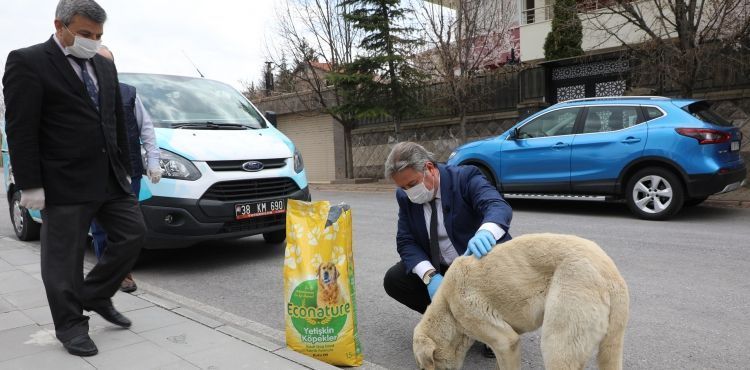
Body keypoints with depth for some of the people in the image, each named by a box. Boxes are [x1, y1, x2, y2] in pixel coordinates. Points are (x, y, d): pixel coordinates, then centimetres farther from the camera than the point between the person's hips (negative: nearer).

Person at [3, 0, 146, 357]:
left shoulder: (105, 66, 13)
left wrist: (124, 168, 15)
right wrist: (30, 185, -14)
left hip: (110, 178, 7)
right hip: (64, 183, -6)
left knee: (132, 233, 7)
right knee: (64, 258, 3)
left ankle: (96, 295, 25)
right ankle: (71, 325, 18)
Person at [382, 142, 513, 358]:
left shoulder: (466, 178, -19)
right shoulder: (405, 197, -5)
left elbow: (499, 206, -36)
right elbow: (405, 242, -8)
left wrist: (485, 233, -61)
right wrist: (430, 275, -27)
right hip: (440, 269, 5)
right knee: (393, 280, -15)